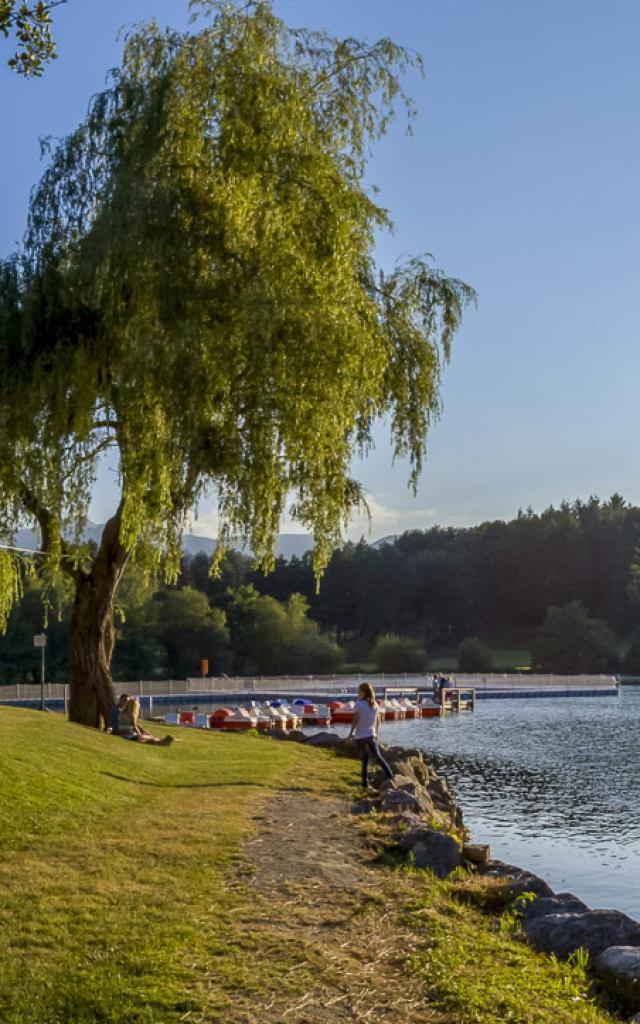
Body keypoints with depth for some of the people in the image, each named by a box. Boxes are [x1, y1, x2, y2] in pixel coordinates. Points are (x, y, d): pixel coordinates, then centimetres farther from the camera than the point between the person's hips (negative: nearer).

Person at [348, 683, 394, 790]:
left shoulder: (359, 704, -13)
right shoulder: (375, 704, 3)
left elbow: (355, 721, -13)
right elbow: (378, 720, 10)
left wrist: (351, 733, -3)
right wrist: (376, 733, 22)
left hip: (360, 736, -4)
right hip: (371, 736, 4)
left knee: (365, 760, 6)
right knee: (377, 757, 14)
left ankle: (365, 783, 8)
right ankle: (390, 776, 7)